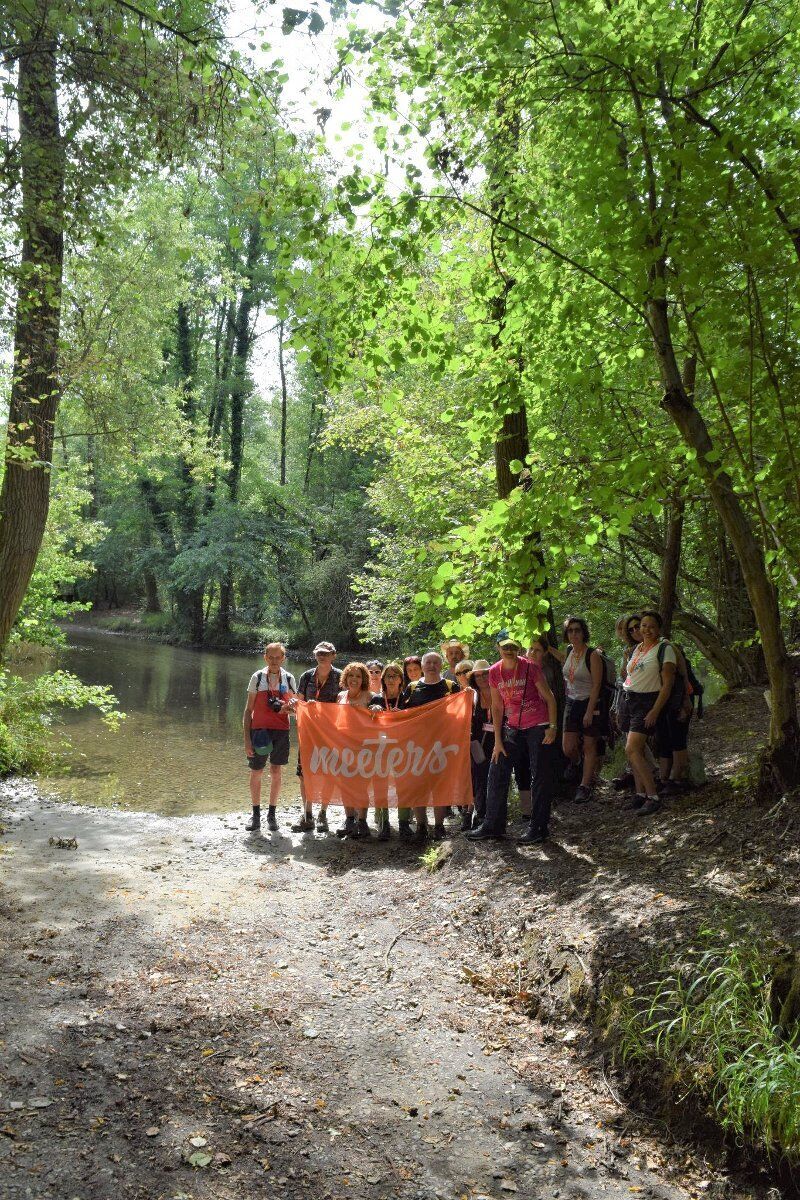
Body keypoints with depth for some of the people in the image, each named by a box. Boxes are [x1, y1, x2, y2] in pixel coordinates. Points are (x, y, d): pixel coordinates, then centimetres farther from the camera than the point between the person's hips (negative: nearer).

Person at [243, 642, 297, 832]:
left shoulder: (288, 679, 4)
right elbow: (248, 710, 2)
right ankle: (255, 813, 18)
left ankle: (272, 814, 17)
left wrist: (287, 707, -12)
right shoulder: (257, 677, 0)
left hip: (281, 730, 1)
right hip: (259, 730, -1)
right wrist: (247, 738, -4)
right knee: (256, 772, 3)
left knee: (276, 772, 5)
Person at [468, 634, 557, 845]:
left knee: (540, 776, 0)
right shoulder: (494, 672, -1)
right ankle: (492, 825, 16)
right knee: (497, 773, 5)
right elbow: (497, 707, 5)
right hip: (512, 727, 5)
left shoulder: (530, 667, -12)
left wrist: (553, 727, -14)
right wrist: (498, 741, 3)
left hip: (538, 726, -5)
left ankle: (537, 828, 9)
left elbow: (549, 698, -7)